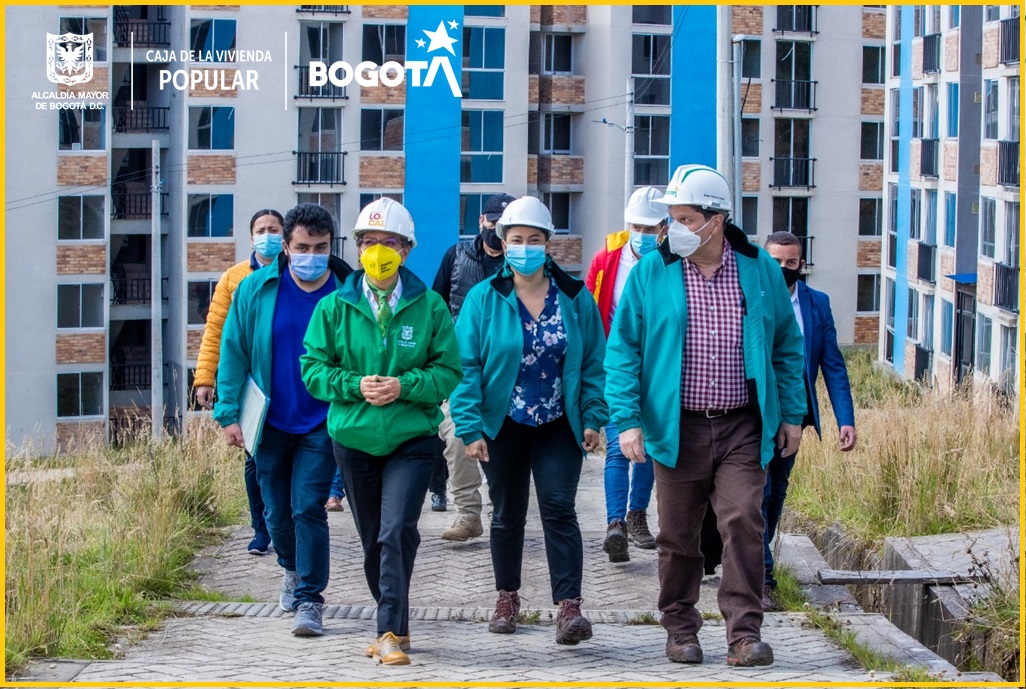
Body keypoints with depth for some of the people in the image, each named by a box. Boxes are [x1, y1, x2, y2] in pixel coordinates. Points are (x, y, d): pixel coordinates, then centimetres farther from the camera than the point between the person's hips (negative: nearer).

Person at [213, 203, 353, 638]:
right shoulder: (256, 290, -3)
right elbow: (233, 353, 2)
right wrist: (229, 412, -4)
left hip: (322, 423, -3)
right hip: (270, 423, 3)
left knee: (308, 508, -10)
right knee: (277, 512, 14)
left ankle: (309, 600, -2)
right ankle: (292, 570, 42)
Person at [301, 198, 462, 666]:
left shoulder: (429, 306, -1)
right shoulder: (335, 307, 2)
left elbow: (449, 371, -1)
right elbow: (314, 367, 3)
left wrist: (403, 386, -16)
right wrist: (355, 386, -14)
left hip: (413, 438, -3)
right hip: (354, 437, 3)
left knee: (396, 533, -17)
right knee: (372, 539, 12)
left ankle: (390, 631, -13)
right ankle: (394, 625, 27)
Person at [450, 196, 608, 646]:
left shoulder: (575, 298, 0)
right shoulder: (484, 299, -4)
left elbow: (594, 362, 4)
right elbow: (467, 366, -6)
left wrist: (592, 418, -5)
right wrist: (469, 427, -13)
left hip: (558, 427, 0)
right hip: (503, 426, 0)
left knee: (559, 509, -10)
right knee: (507, 514, 12)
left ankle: (569, 607, -14)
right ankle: (507, 598, 27)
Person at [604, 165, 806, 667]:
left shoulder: (760, 270, 4)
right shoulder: (651, 272, -1)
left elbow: (786, 345, 14)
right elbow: (623, 349, 0)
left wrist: (792, 413, 10)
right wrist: (627, 419, -8)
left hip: (743, 429, 0)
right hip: (677, 428, 0)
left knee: (744, 523, -11)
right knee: (678, 535, 7)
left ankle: (745, 633, -5)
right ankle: (680, 630, 22)